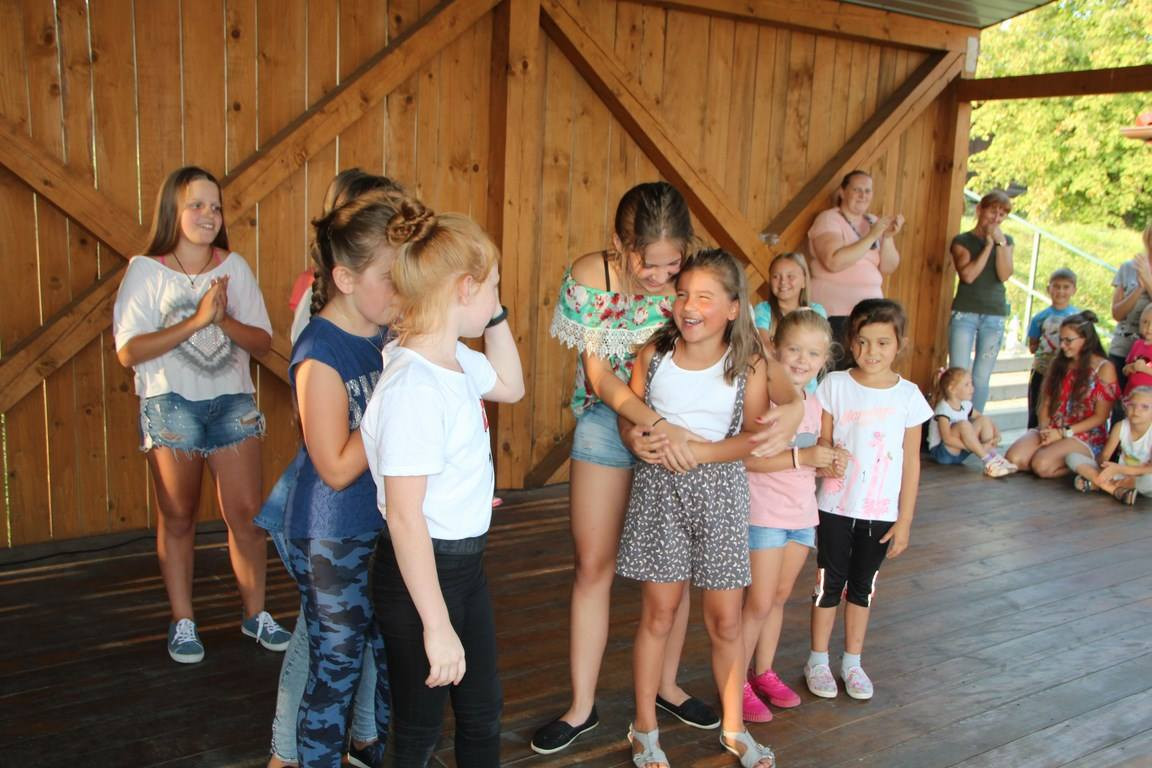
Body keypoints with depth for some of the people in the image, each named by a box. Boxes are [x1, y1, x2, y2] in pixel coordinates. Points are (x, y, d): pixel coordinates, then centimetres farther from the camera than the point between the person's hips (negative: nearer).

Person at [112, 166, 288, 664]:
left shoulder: (235, 267, 3)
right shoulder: (146, 271, -4)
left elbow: (263, 342, 2)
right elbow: (128, 352, -12)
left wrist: (224, 320, -16)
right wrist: (195, 321, -19)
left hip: (232, 402, 2)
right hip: (171, 405, -2)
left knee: (246, 514, 2)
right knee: (178, 519, 9)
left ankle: (256, 614, 19)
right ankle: (182, 623, 24)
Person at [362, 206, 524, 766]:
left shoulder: (456, 360, 0)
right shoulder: (414, 388, -27)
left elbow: (510, 386, 21)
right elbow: (405, 516, -26)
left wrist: (495, 315, 7)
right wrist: (436, 626, -23)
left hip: (466, 562, 9)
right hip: (421, 573, -9)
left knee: (482, 716, 24)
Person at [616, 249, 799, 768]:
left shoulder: (750, 367, -4)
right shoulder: (653, 354, -1)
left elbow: (752, 439, -9)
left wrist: (694, 451, -20)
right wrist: (644, 442, -17)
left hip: (720, 491, 0)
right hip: (659, 490, 0)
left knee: (725, 621, 9)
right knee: (658, 613, 6)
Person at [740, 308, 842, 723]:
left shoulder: (814, 404, 8)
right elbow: (746, 457, -25)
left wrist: (828, 463, -2)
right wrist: (801, 457, -28)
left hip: (802, 514, 7)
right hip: (765, 514, -7)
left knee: (780, 597, 16)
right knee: (759, 603, -1)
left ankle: (764, 672, 31)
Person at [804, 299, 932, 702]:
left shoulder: (908, 395, -5)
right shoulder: (835, 384, -7)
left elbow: (911, 461, -1)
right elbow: (821, 441, 0)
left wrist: (905, 520, -1)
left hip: (881, 511, 1)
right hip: (836, 505, -1)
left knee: (863, 585, 15)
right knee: (829, 583, 9)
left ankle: (852, 661, 30)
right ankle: (818, 660, 25)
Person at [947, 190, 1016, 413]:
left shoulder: (1006, 241, 13)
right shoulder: (962, 241, 3)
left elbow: (1004, 275, -2)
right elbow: (968, 275, -12)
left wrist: (1000, 242, -8)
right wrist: (989, 244, -9)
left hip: (995, 316, 3)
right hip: (965, 313, -3)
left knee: (981, 378, 5)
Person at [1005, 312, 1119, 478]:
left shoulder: (1104, 368, -2)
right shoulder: (1058, 364, 14)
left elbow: (1100, 417, -6)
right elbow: (1045, 404, 12)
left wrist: (1064, 433, -13)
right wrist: (1045, 430, -8)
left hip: (1085, 437, -5)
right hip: (1051, 431, 5)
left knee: (1042, 465, -32)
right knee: (1013, 459, -23)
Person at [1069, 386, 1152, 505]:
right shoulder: (1120, 427, -5)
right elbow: (1103, 457, -4)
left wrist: (1119, 469, -32)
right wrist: (1107, 468, -27)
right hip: (1120, 474, 4)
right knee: (1073, 457, -11)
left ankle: (1095, 484, -26)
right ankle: (1116, 489, -26)